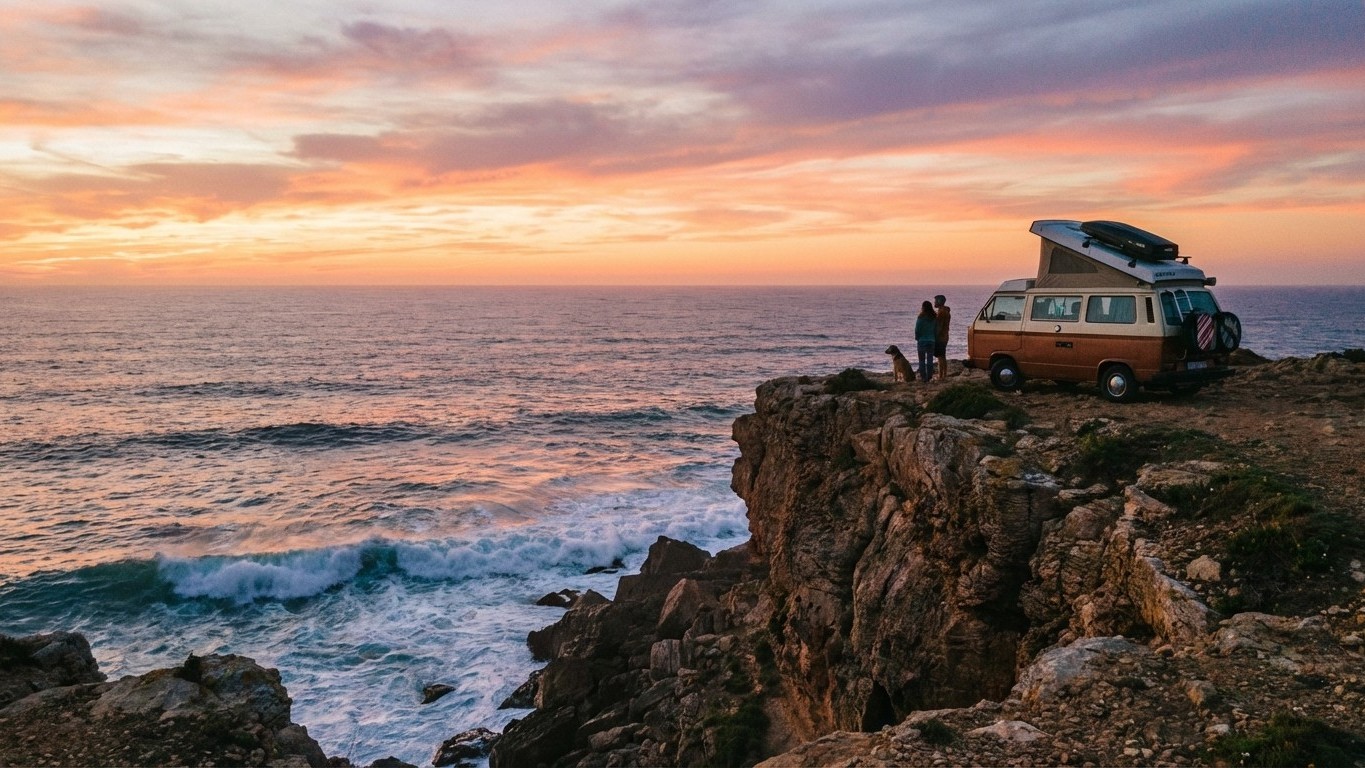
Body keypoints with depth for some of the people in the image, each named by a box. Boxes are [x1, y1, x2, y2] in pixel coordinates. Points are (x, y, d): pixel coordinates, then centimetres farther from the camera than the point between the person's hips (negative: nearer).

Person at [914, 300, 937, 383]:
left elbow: (917, 329, -9)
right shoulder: (935, 318, 2)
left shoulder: (921, 317, -11)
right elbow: (937, 330, 5)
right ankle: (929, 376, 10)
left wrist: (917, 338, 5)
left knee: (922, 360, 3)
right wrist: (935, 338, 14)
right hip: (932, 340, 4)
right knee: (930, 359, 10)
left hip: (922, 341, -4)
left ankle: (923, 376, 0)